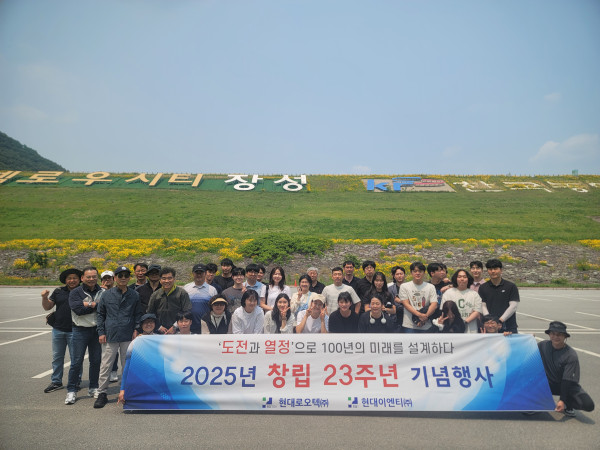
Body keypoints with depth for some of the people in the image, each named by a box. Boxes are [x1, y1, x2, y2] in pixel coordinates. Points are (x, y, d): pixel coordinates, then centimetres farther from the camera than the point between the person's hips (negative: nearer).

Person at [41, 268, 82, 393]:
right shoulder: (58, 292, 8)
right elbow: (47, 307, 10)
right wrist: (44, 297, -8)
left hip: (74, 331, -3)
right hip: (58, 329, 4)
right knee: (57, 357, 13)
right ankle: (56, 382, 26)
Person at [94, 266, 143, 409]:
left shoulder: (134, 295, 3)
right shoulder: (107, 294, 3)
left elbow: (138, 314, 9)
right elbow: (100, 314, 9)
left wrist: (136, 329, -2)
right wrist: (101, 332, 2)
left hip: (128, 337, 0)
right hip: (110, 336, 0)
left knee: (128, 365, 9)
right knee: (105, 366, 3)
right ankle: (102, 393, 16)